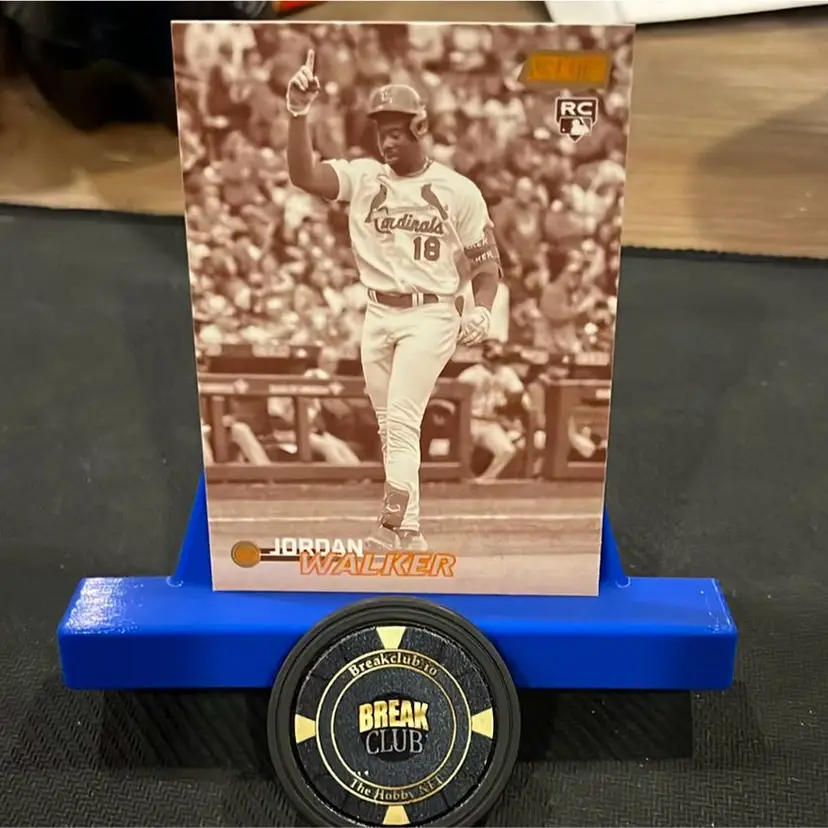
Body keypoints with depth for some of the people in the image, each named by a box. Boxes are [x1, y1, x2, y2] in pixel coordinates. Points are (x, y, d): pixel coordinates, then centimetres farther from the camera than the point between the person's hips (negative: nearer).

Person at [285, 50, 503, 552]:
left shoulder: (458, 190, -3)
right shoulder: (362, 176, 2)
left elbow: (486, 264, 0)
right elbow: (303, 176, -14)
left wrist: (481, 311, -18)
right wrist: (299, 114, -27)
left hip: (430, 316, -4)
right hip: (377, 316, 4)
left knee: (402, 420, -17)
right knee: (392, 427, 10)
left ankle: (392, 526, -16)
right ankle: (410, 533, 21)